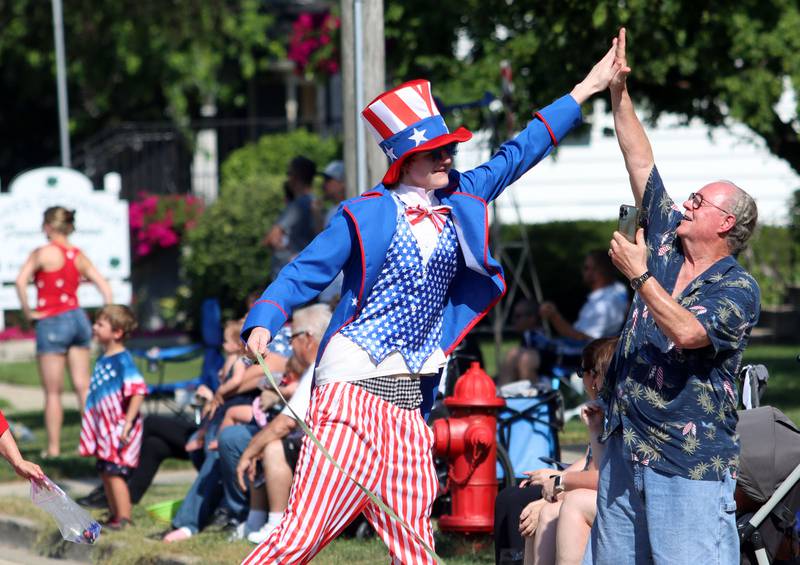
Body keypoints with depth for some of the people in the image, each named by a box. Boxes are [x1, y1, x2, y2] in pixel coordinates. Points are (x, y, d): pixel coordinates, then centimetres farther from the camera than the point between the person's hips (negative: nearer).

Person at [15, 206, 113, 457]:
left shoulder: (43, 253, -11)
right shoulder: (79, 256, 6)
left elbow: (21, 281, -24)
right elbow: (105, 288, 6)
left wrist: (28, 312, -13)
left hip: (52, 323, -5)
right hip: (78, 319, 6)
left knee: (53, 392, 2)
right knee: (83, 386, 8)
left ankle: (53, 447, 5)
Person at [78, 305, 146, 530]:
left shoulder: (122, 360, -16)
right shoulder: (103, 359, 11)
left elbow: (137, 392, -23)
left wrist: (127, 423, -26)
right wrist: (92, 427, 23)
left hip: (119, 429, -9)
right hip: (104, 428, 9)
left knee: (114, 472, -9)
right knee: (105, 472, 13)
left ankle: (123, 518, -4)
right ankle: (114, 516, 23)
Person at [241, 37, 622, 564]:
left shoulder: (462, 199, 13)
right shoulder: (367, 215, -3)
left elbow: (517, 155, 21)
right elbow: (304, 273, -7)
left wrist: (587, 89, 23)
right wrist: (263, 324, -24)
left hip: (410, 397, 6)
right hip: (355, 385, -6)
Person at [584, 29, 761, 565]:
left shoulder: (739, 289, -8)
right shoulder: (668, 244, 12)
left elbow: (686, 332, -26)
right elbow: (641, 163, 15)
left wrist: (640, 274, -19)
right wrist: (619, 93, 13)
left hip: (691, 465, -7)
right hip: (625, 450, 7)